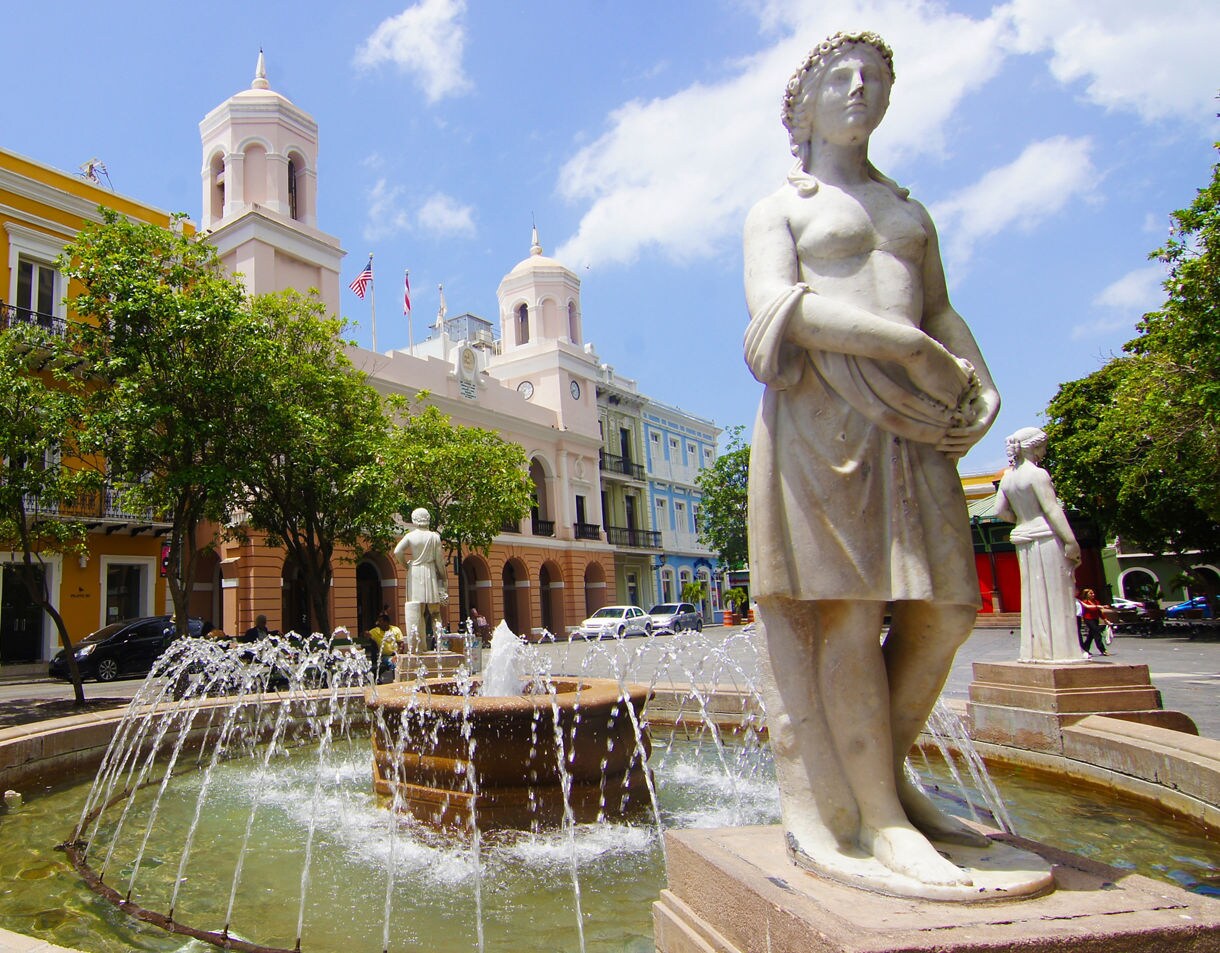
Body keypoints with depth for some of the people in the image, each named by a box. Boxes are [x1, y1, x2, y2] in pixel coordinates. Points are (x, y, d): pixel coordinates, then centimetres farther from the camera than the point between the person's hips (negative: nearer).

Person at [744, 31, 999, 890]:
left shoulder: (911, 212, 29)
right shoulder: (777, 210, 12)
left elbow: (942, 314, 23)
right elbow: (772, 304, -7)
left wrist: (981, 386, 2)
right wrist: (905, 346, -15)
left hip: (908, 422, 6)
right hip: (819, 415, -6)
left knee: (944, 610, 1)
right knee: (845, 611, -11)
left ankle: (882, 772, 19)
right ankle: (882, 817, -3)